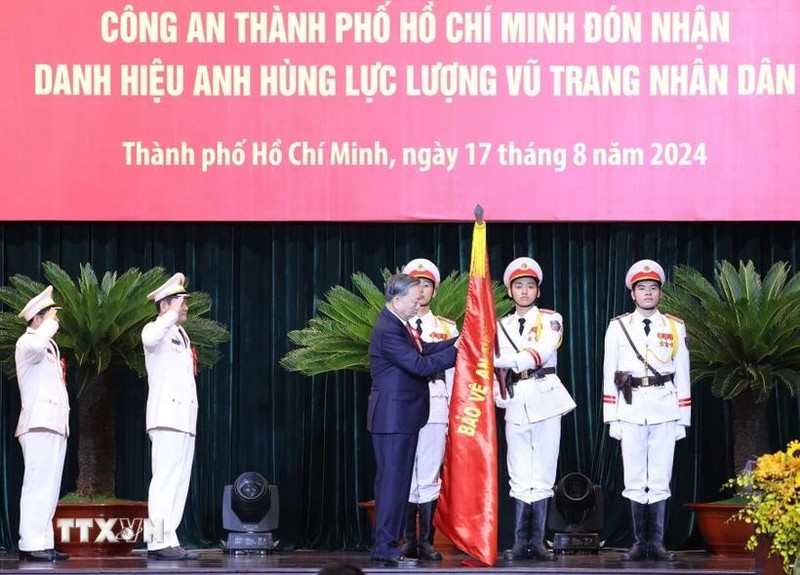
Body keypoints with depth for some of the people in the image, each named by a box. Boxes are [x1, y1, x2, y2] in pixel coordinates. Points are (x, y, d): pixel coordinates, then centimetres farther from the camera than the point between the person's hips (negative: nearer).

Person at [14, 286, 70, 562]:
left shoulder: (49, 347, 25)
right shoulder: (26, 343, -4)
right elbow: (36, 346, -30)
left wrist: (59, 371, 14)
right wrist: (50, 322, -16)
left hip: (55, 424, 10)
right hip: (39, 424, -10)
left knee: (49, 487, 6)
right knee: (38, 484, -14)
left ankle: (42, 543, 5)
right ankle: (32, 544, -17)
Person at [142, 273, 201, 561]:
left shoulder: (181, 335, 21)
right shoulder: (155, 330, -6)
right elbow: (150, 339, -32)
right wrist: (172, 314, -20)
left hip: (185, 418, 9)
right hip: (167, 416, -9)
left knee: (180, 482, 5)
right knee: (166, 480, -13)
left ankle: (169, 541, 5)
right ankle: (159, 543, -15)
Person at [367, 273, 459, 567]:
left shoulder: (399, 324, 12)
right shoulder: (388, 330, -20)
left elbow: (423, 350, 12)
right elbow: (421, 365, -22)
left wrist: (457, 342, 3)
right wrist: (455, 351, -15)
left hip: (403, 416, 10)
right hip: (393, 417, -10)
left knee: (397, 481, 13)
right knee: (392, 480, -7)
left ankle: (387, 544, 18)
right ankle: (386, 548, -4)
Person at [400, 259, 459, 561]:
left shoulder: (448, 329, 12)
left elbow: (452, 372, 11)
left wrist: (453, 412, 5)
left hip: (435, 408, 1)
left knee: (430, 476, -1)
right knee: (405, 474, 0)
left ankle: (426, 541, 2)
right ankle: (409, 540, 5)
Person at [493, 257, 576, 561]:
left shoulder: (551, 320, 4)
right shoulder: (501, 327, 14)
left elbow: (542, 352, -15)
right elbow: (496, 366, 11)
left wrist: (509, 361, -23)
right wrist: (499, 396, -4)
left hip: (545, 398, -3)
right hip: (516, 402, 3)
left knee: (542, 475, -2)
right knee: (519, 476, 2)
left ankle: (537, 541, 0)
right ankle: (521, 542, 4)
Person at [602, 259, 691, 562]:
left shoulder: (675, 328, 7)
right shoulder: (617, 327, 5)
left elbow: (683, 376, 8)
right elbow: (609, 375, 5)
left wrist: (683, 419, 4)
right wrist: (611, 418, 0)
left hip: (665, 410, 0)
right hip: (631, 411, 0)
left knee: (660, 480, 1)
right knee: (635, 481, 2)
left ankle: (657, 543, 4)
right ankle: (640, 543, 7)